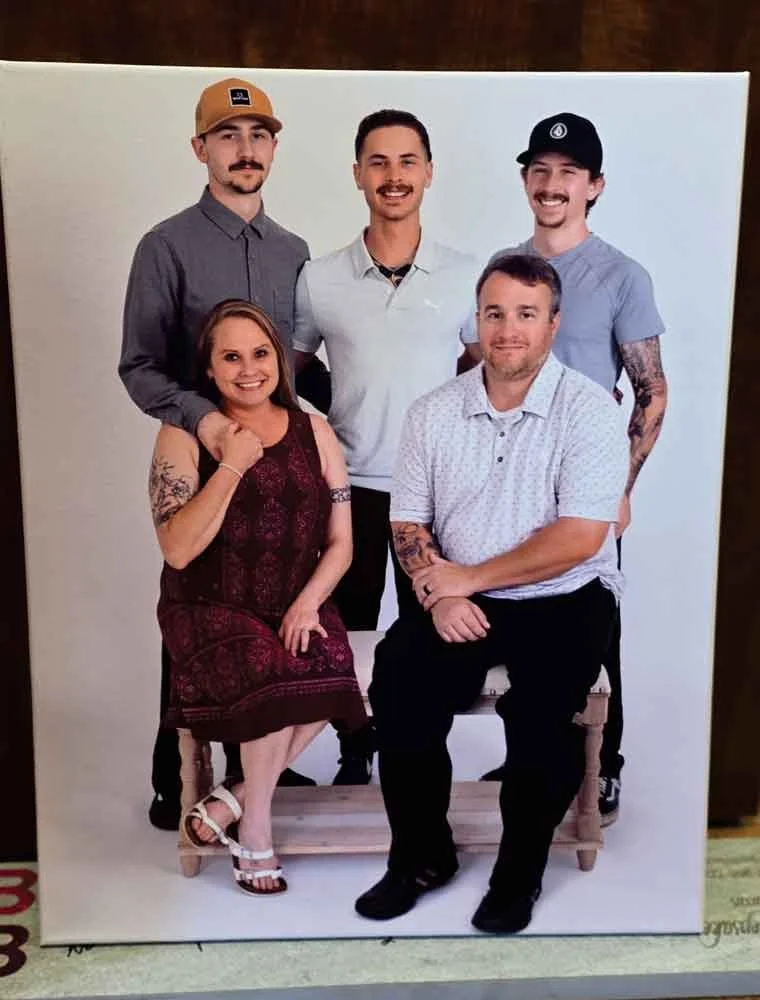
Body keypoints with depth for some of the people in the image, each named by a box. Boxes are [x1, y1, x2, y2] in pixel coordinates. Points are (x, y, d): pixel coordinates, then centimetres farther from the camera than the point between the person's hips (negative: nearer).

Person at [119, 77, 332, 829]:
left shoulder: (293, 252, 11)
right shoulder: (167, 247, -5)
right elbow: (139, 367, -8)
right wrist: (197, 415, -25)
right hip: (201, 459, -4)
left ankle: (253, 760, 29)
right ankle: (177, 780, 20)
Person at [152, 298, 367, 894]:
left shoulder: (314, 432, 5)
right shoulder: (184, 436, -3)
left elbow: (340, 543, 5)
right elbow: (178, 550, -13)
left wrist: (308, 603, -12)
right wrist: (231, 467, -19)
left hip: (297, 606, 3)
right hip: (211, 609, -3)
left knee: (329, 672, -27)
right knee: (271, 674, -30)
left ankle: (233, 799, -5)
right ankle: (255, 827, -4)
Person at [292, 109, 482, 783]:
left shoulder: (465, 276, -1)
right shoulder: (319, 280, -2)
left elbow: (480, 372, 11)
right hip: (352, 488, 0)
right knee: (350, 633, 10)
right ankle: (354, 758, 30)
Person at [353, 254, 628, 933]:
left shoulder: (588, 409, -8)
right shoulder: (433, 412, 4)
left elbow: (578, 539, -16)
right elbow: (409, 525, 6)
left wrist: (466, 578, -14)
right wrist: (438, 595, -13)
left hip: (564, 599, -3)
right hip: (458, 599, 3)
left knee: (540, 711, -26)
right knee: (399, 680, -20)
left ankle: (520, 869, 3)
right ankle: (422, 854, 4)